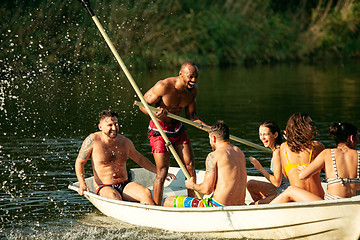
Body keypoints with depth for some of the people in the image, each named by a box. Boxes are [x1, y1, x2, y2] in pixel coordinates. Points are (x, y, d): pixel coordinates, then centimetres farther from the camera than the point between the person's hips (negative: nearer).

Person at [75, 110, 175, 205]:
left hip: (125, 185, 3)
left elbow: (140, 159, 27)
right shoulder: (93, 140, -1)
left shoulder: (125, 142, 11)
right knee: (114, 198, -39)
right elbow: (79, 162, 4)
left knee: (146, 193, -26)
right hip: (104, 188, -3)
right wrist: (82, 184, -10)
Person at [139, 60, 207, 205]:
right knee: (162, 171, -10)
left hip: (177, 128, 6)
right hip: (159, 128, -6)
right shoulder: (164, 86, -25)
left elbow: (191, 115, 6)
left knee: (189, 165, 2)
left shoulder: (193, 90, -6)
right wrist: (155, 113, -38)